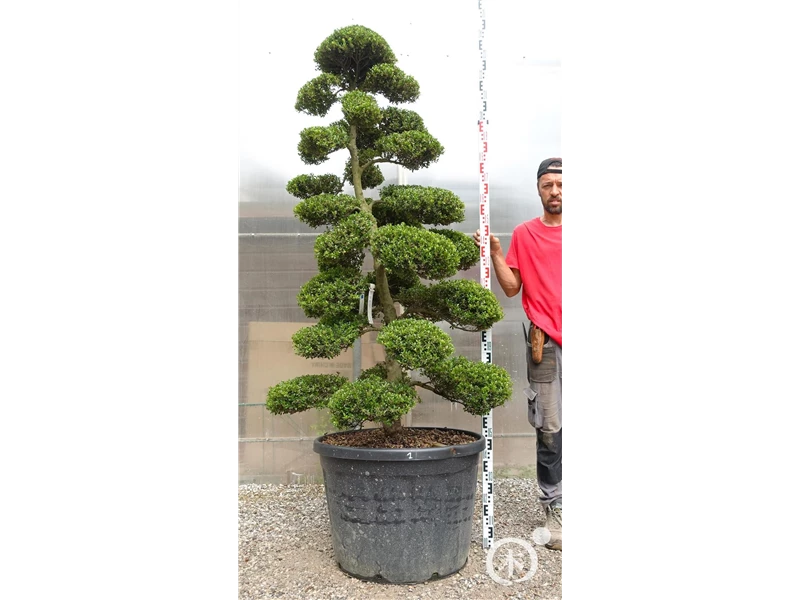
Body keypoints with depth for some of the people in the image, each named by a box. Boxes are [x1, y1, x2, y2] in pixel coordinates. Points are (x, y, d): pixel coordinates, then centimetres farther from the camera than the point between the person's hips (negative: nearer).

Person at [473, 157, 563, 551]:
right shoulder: (524, 234, 8)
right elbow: (512, 288, 7)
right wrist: (494, 253, -3)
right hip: (546, 342, -1)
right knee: (550, 429, 2)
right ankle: (553, 507, 13)